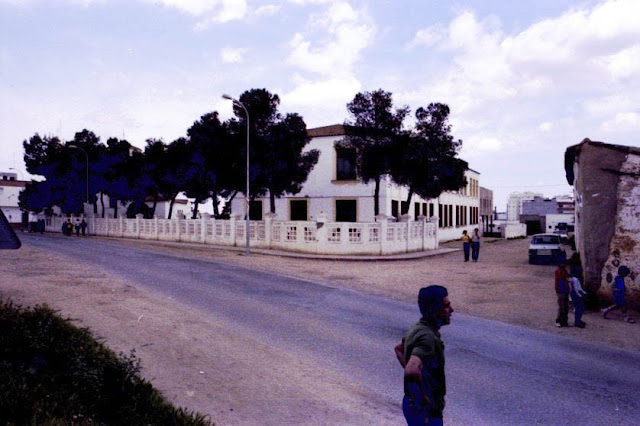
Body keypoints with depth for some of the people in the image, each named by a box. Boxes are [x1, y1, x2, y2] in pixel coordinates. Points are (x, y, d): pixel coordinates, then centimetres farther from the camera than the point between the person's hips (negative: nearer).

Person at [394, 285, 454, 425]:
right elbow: (412, 370, -41)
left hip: (413, 403, 9)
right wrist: (423, 391, -24)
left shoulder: (418, 328, 4)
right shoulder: (427, 336, -26)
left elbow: (398, 348, 22)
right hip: (424, 410, -9)